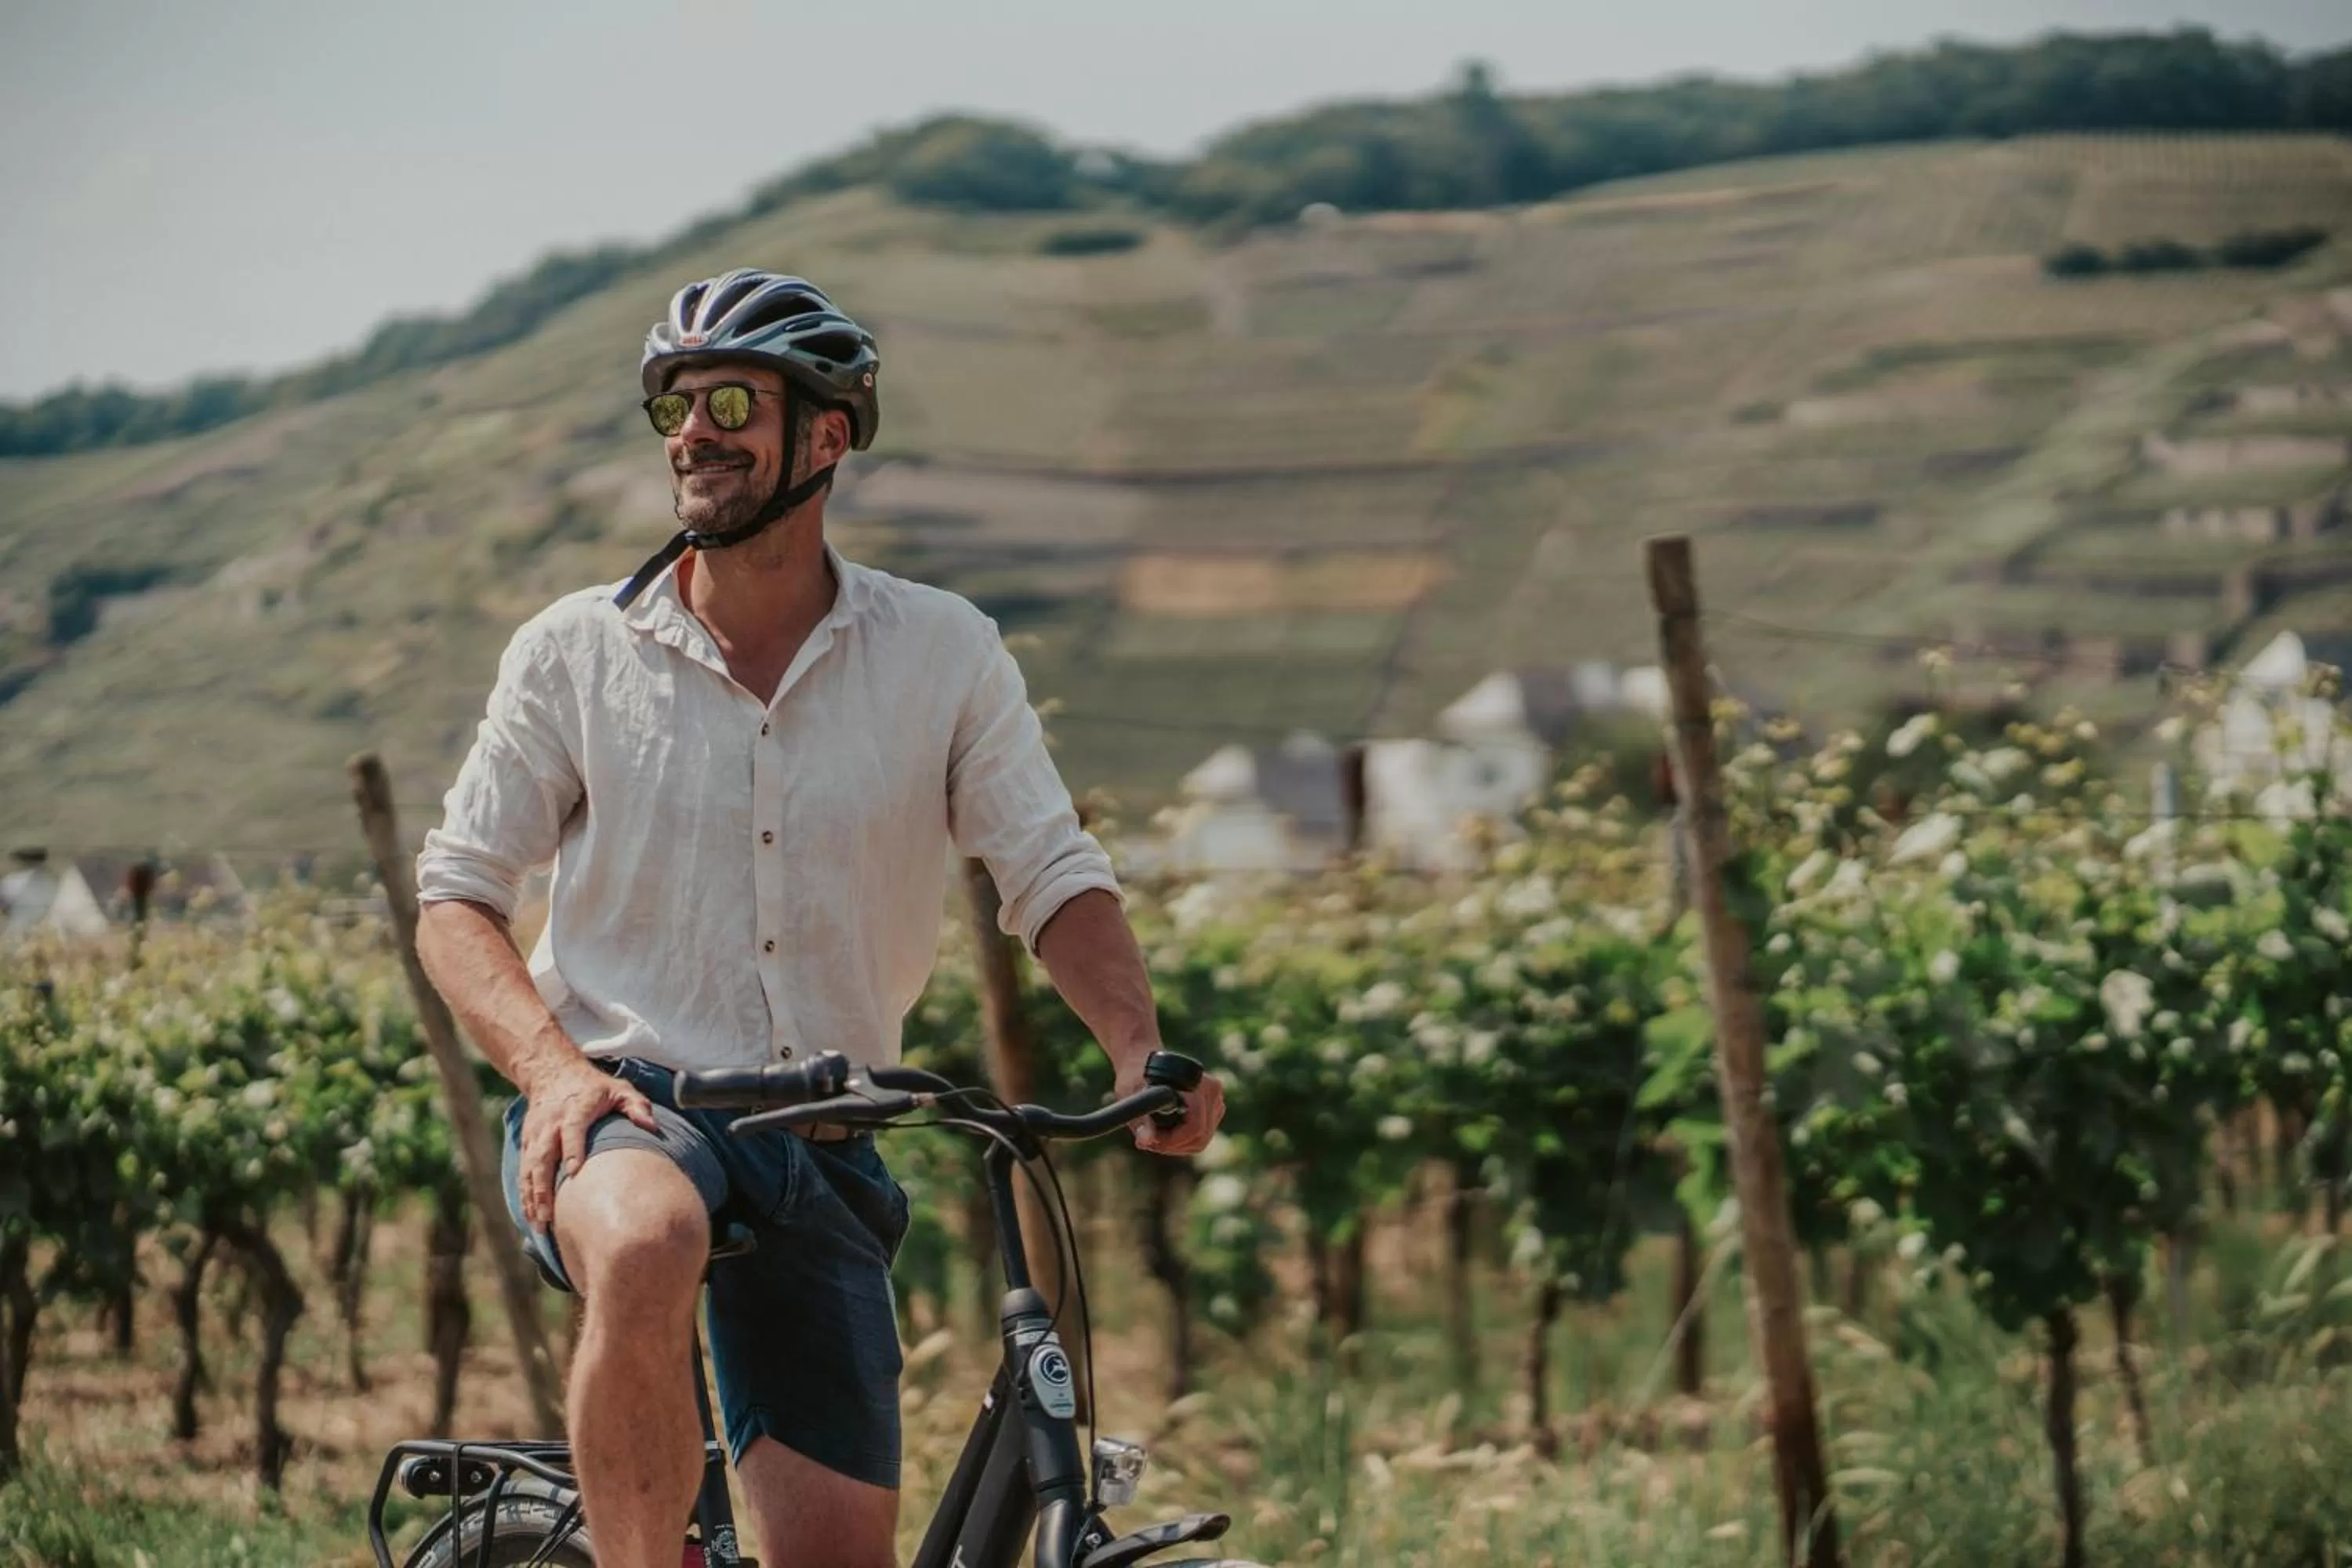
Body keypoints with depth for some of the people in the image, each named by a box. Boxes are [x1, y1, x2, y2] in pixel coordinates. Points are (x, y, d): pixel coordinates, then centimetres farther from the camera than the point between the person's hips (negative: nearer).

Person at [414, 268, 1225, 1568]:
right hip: (621, 1113, -2)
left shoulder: (942, 654, 3)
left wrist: (1144, 1050, -19)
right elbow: (457, 896, 2)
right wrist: (552, 1066, -16)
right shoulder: (574, 653, 0)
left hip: (819, 1158, 3)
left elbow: (1054, 878, 1)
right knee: (647, 1251, -39)